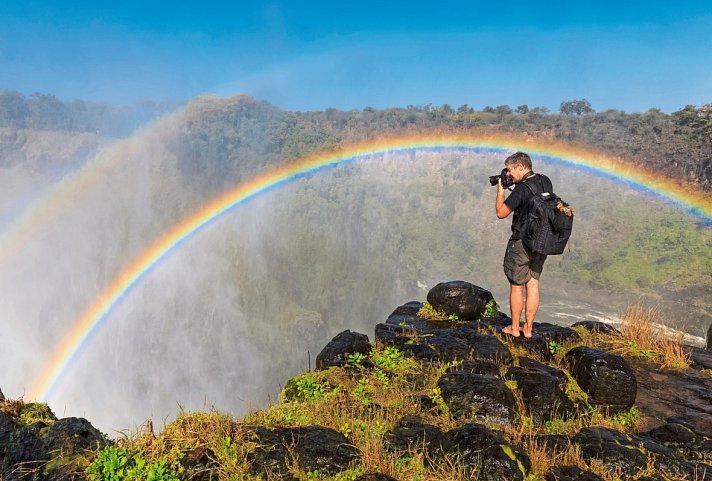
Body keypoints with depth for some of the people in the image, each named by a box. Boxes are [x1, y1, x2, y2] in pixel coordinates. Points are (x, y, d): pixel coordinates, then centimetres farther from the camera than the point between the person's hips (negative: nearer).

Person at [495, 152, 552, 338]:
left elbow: (501, 213, -14)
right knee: (533, 284, 12)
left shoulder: (521, 188, -19)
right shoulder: (546, 181, 4)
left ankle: (514, 328, 18)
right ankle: (528, 328, 18)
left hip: (521, 242, -7)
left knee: (516, 286, 7)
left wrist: (500, 190, -2)